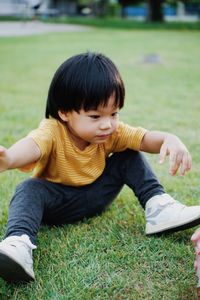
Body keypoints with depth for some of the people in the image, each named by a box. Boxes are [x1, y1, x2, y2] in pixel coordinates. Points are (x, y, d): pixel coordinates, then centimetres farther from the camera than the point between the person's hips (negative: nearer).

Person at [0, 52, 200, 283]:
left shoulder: (113, 132, -13)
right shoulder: (52, 131, -29)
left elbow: (146, 138, -20)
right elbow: (32, 145, -51)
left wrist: (171, 140, -44)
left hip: (96, 195, 4)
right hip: (57, 200, -4)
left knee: (130, 157, -10)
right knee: (28, 190, -34)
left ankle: (158, 206, -14)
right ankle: (19, 241, -53)